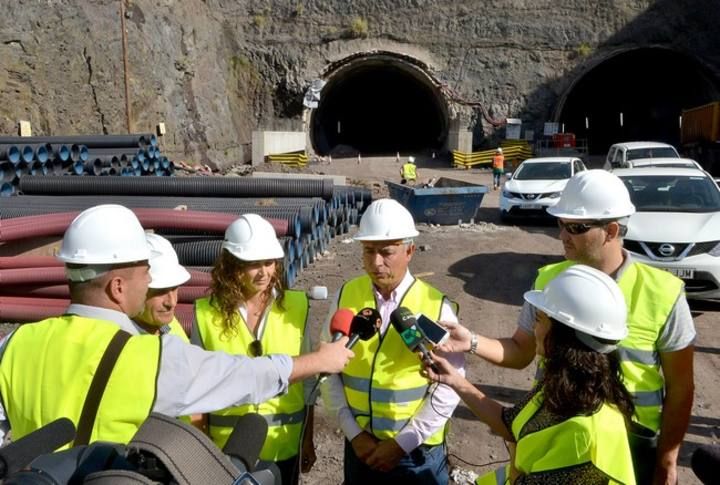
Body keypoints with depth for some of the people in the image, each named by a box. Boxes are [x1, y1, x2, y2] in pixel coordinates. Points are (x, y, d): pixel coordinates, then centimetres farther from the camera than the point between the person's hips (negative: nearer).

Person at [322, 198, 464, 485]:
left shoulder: (436, 306, -14)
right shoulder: (346, 296, -6)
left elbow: (450, 385, -11)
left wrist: (403, 442, -12)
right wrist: (353, 432, -7)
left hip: (418, 450, -2)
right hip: (359, 444, 2)